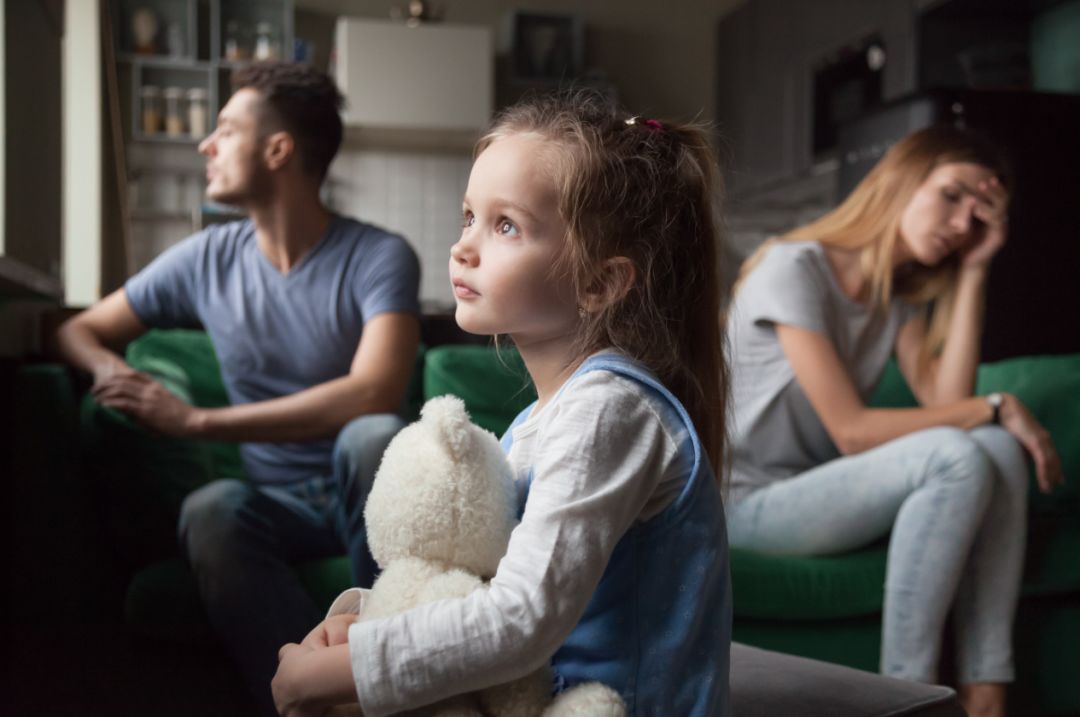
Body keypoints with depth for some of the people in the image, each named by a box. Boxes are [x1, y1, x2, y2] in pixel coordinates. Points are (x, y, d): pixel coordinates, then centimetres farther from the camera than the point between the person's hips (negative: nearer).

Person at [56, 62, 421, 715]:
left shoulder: (380, 258, -9)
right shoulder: (206, 260, 4)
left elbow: (373, 395, -25)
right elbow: (80, 329, 14)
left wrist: (198, 420, -25)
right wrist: (108, 367, -12)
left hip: (366, 496, -2)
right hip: (278, 502, 3)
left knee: (375, 438, -36)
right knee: (212, 510, -32)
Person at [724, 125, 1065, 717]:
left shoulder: (901, 294, 9)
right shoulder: (793, 269, -15)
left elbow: (945, 403, -8)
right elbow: (851, 430, -20)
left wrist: (973, 273, -6)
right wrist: (996, 408, -18)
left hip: (821, 485, 7)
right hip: (752, 502, -7)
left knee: (1000, 450, -17)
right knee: (957, 459, -27)